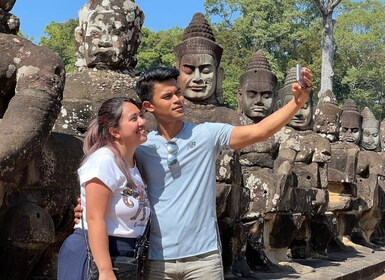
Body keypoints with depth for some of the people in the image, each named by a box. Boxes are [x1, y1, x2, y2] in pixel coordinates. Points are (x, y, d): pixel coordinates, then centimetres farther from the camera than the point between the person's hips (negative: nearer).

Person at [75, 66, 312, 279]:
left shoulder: (208, 134, -2)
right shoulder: (142, 148, 1)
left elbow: (259, 131, -12)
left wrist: (297, 103, -24)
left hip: (203, 256, -1)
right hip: (158, 259, 1)